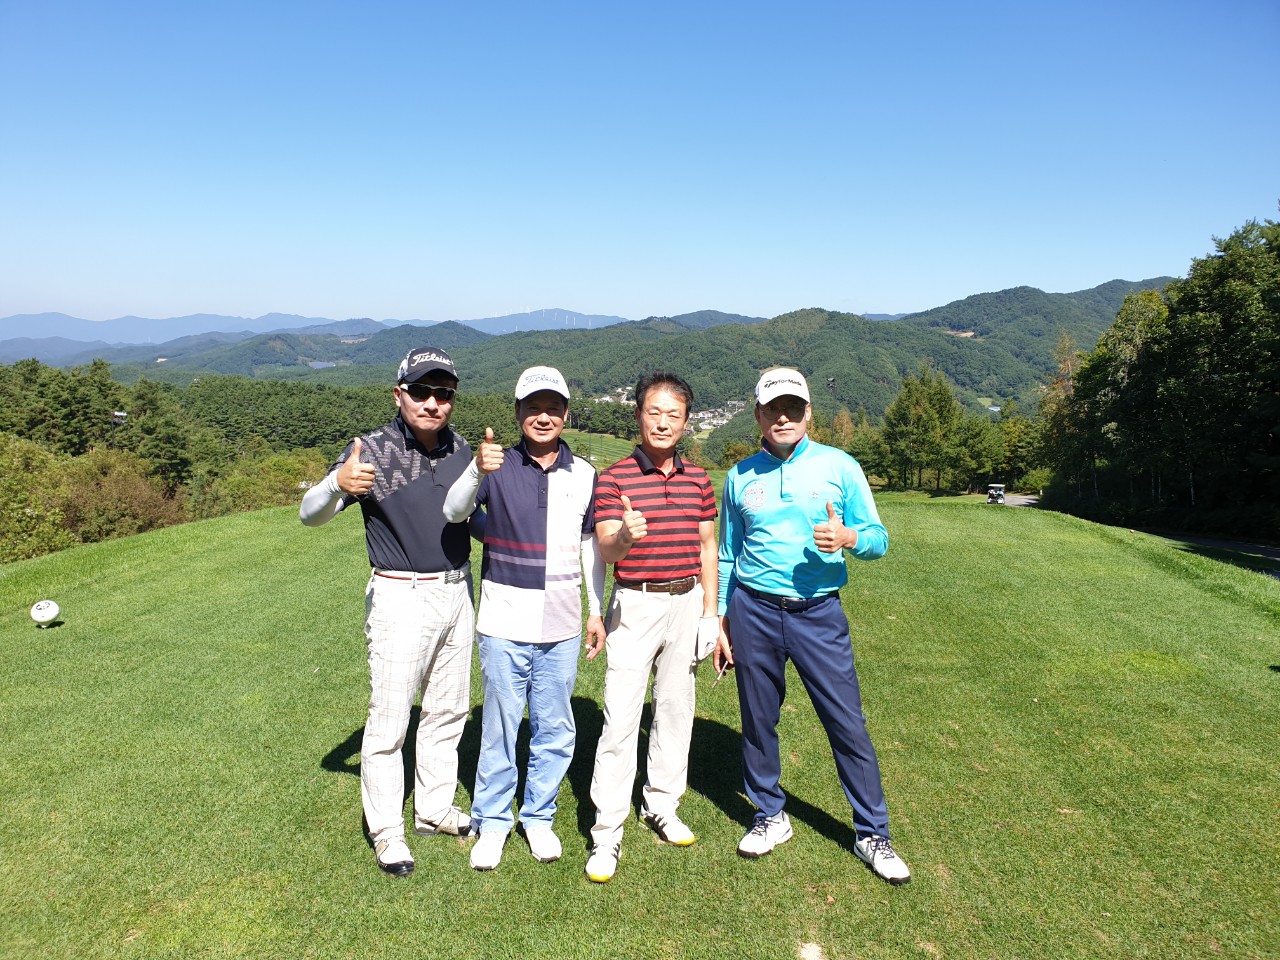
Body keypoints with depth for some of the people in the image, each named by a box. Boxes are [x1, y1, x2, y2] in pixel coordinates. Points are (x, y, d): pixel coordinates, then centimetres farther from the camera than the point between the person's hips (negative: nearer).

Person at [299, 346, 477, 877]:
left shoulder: (460, 450, 3)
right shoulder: (373, 451, -13)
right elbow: (311, 514, -21)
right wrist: (338, 483, -42)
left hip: (457, 592, 6)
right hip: (400, 598, -6)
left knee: (449, 709, 16)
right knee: (389, 719, 1)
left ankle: (434, 809, 34)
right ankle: (386, 831, 19)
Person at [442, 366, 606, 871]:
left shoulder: (583, 473, 4)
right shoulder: (497, 466, -4)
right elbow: (453, 514, -20)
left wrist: (596, 609, 12)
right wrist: (476, 471, -39)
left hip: (562, 624, 2)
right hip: (505, 622, -2)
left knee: (555, 731, 11)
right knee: (500, 726, 7)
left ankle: (538, 815, 30)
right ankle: (492, 821, 26)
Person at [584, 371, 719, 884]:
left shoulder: (698, 478, 7)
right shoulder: (615, 477, -8)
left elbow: (707, 547, 12)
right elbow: (605, 550, -17)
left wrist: (711, 613, 9)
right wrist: (625, 536, -40)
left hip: (686, 604, 5)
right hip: (635, 607, -5)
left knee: (676, 709, 15)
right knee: (620, 720, -4)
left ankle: (661, 806, 33)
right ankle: (606, 836, 7)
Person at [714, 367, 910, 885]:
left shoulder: (840, 466, 1)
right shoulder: (741, 476, 8)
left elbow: (878, 537, 2)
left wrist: (848, 538, -21)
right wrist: (720, 624, 12)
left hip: (819, 612, -2)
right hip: (753, 612, 2)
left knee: (849, 724, 0)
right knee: (758, 721, 10)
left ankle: (872, 833, 16)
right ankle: (770, 816, 30)